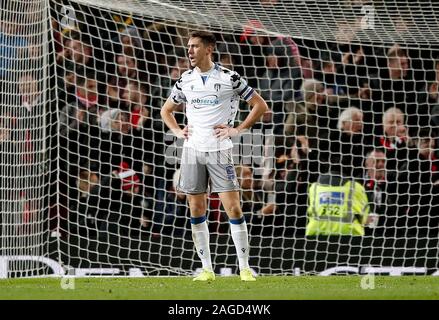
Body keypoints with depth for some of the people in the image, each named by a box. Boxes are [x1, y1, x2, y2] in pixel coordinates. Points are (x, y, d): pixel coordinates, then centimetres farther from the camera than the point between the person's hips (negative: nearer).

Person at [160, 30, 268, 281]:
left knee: (233, 208, -8)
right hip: (193, 149, 4)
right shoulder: (186, 80, 9)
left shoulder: (229, 78, -3)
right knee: (196, 210, 2)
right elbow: (166, 110, 24)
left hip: (219, 150, -4)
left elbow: (260, 105, 2)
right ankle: (207, 269, 9)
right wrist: (178, 131, 7)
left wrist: (238, 130, -6)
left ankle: (245, 268, -2)